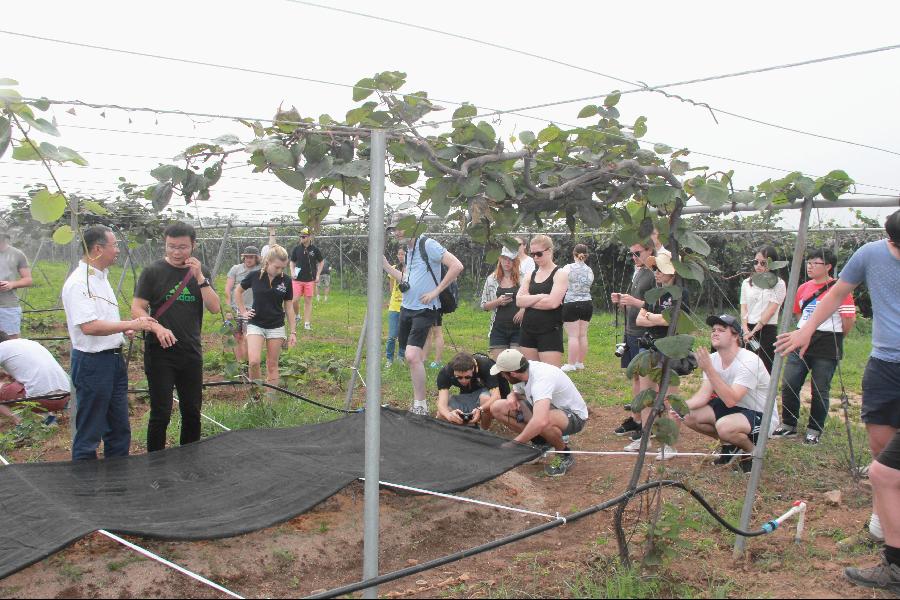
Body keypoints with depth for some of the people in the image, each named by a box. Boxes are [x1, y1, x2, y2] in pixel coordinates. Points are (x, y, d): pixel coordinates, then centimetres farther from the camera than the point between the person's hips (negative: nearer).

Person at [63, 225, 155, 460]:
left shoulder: (101, 277, 12)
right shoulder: (78, 283, -18)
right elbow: (89, 326, -27)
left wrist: (125, 329, 7)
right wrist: (132, 324, -22)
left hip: (114, 359, 10)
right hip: (92, 363, -10)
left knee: (119, 429, 18)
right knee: (89, 433, 2)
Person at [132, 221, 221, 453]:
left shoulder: (200, 272, 7)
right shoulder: (153, 272, -3)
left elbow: (215, 308, -3)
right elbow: (137, 309, -6)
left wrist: (199, 277, -13)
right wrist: (158, 328, -23)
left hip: (191, 353, 4)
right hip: (160, 353, -4)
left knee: (192, 412, 12)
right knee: (161, 414, -2)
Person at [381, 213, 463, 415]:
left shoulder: (427, 244, -13)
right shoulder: (408, 250, 14)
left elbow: (457, 266, -20)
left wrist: (435, 291, -19)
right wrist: (386, 265, 13)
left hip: (424, 310, -9)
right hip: (406, 308, 9)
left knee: (412, 356, -17)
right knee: (415, 357, 13)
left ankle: (420, 406, -8)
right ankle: (419, 398, 26)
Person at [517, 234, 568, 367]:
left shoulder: (559, 275, -4)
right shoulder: (531, 275, 12)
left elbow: (553, 302, -18)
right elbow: (519, 301, 1)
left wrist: (529, 301, -5)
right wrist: (540, 297, -12)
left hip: (550, 332, -6)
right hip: (528, 331, 6)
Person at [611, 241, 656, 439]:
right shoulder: (637, 272, 14)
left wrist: (635, 302, -23)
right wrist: (621, 301, 4)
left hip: (645, 335, -9)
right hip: (631, 332, 9)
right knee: (635, 377, 15)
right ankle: (636, 419, 25)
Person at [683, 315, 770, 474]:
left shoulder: (748, 361, -28)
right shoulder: (713, 359, -5)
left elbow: (731, 400, -38)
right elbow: (703, 396, -10)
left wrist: (708, 369, -41)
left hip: (761, 415, -8)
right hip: (733, 408, 8)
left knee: (724, 426, -36)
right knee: (689, 416, -8)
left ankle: (751, 449, -2)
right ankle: (728, 444, 16)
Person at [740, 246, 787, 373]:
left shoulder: (778, 284, 0)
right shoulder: (747, 283, 13)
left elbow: (771, 310, -8)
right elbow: (743, 308, 7)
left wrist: (754, 331, -13)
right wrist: (746, 330, -8)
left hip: (767, 330, -4)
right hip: (748, 329, 4)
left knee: (766, 369, -3)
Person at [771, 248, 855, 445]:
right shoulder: (804, 288, 10)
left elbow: (849, 320, -9)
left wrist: (832, 338, 2)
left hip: (826, 348, -6)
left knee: (820, 391, 3)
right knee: (788, 385, 3)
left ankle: (814, 431, 15)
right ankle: (788, 426, 17)